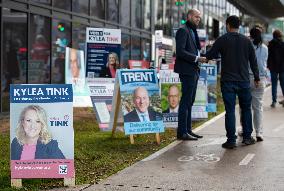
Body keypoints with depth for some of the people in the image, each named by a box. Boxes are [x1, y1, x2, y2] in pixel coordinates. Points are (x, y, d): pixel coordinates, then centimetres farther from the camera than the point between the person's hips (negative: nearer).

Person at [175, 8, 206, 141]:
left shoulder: (192, 32, 20)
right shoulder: (183, 31, -10)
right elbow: (180, 51, -20)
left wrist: (200, 58, 9)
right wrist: (197, 58, -21)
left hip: (193, 71, 10)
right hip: (187, 71, -10)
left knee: (189, 101, 12)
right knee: (186, 101, -8)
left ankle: (187, 130, 17)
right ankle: (182, 132, -5)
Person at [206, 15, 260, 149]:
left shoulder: (222, 40, -5)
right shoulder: (246, 41, 4)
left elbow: (210, 55, -3)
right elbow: (253, 61, 8)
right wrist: (256, 78, 17)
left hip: (227, 81, -3)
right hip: (244, 81, 3)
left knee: (230, 110, -1)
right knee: (246, 108, 15)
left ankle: (231, 140, -2)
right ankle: (247, 137, 20)